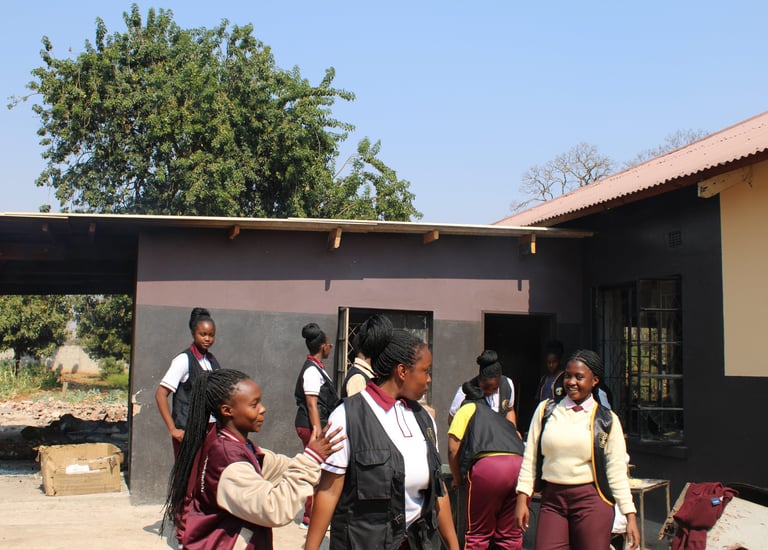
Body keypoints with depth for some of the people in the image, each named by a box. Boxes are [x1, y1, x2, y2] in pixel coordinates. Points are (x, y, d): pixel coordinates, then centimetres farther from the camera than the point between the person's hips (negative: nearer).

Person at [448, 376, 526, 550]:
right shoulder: (500, 418, 37)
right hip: (520, 465, 5)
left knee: (478, 535, 6)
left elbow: (453, 449, 9)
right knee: (511, 535, 15)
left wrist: (458, 479, 23)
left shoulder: (468, 408, 22)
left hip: (488, 466, -5)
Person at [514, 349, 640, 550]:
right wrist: (522, 498, 2)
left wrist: (630, 515, -2)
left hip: (591, 502, -2)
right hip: (552, 500, 2)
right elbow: (530, 457, 8)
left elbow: (617, 471, 2)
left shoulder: (607, 420, 2)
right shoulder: (546, 410, 7)